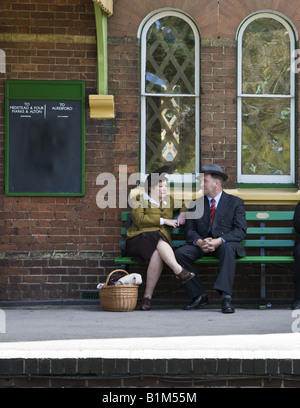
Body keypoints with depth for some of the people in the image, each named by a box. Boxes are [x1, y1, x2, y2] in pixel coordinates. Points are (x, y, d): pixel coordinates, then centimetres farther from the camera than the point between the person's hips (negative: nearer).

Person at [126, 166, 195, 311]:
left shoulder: (169, 201, 23)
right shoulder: (140, 200, 9)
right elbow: (139, 220, -8)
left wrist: (183, 213, 15)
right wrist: (163, 221, -8)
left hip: (162, 242, 3)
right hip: (140, 239, -3)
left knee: (157, 254, -35)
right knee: (159, 239, -38)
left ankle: (147, 296, -35)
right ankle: (179, 271, -50)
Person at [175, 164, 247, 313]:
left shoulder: (235, 202, 4)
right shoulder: (197, 204, 15)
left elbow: (241, 230, -6)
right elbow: (190, 230, 8)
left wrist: (218, 241, -22)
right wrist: (199, 242, -17)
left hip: (225, 244, -4)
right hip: (201, 244, 4)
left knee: (228, 249, -39)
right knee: (180, 253, -24)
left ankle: (226, 297, -45)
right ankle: (199, 295, -15)